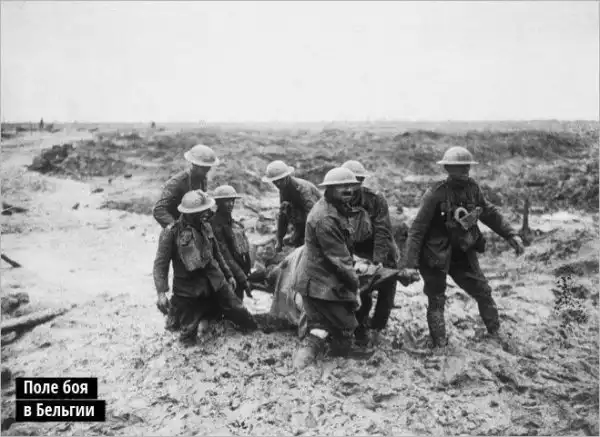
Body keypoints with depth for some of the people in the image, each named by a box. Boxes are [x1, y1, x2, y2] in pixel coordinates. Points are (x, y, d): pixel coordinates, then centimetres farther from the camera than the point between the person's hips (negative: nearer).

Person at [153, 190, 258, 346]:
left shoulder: (206, 227, 4)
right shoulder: (171, 232, -13)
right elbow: (161, 263, -14)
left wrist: (228, 275, 21)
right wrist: (161, 292, -23)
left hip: (215, 283, 4)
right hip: (188, 290, -4)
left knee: (239, 312, 3)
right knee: (188, 339, -1)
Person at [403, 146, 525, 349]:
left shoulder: (472, 188, -4)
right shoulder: (435, 194, -21)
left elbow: (490, 213, 10)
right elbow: (417, 229, -19)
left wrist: (511, 235, 3)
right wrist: (411, 263, -21)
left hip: (463, 254, 6)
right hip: (436, 256, -6)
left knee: (483, 291, 10)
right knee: (436, 301, 2)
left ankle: (496, 334, 26)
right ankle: (440, 346, 12)